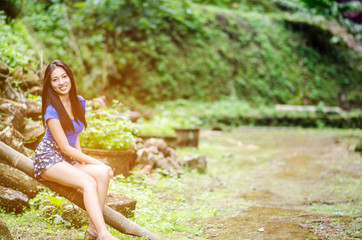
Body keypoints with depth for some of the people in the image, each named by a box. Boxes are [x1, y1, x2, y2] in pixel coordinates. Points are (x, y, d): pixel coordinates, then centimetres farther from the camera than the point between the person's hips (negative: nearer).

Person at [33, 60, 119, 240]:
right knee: (88, 182, -31)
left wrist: (82, 159, 1)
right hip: (49, 158, -6)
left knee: (104, 173, -21)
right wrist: (95, 162, -15)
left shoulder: (80, 102, 7)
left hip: (70, 159, 7)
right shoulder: (51, 109, -15)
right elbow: (65, 147, -16)